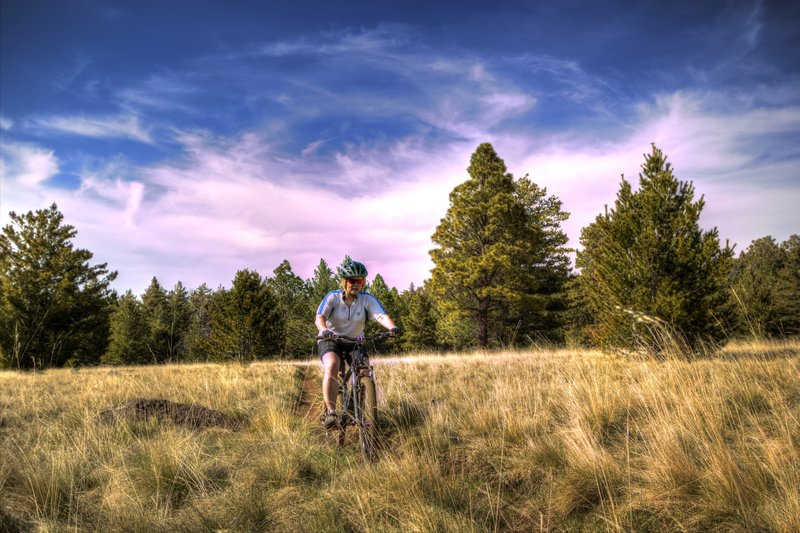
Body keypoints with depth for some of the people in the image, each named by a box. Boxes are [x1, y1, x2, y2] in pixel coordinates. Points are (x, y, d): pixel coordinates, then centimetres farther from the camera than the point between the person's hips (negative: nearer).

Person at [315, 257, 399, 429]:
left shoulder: (367, 299, -10)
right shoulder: (333, 297, -15)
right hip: (331, 340, -3)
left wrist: (392, 327, -47)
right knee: (331, 366, -30)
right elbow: (320, 317, -29)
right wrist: (325, 331, -51)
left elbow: (381, 315, -25)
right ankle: (330, 412, -28)